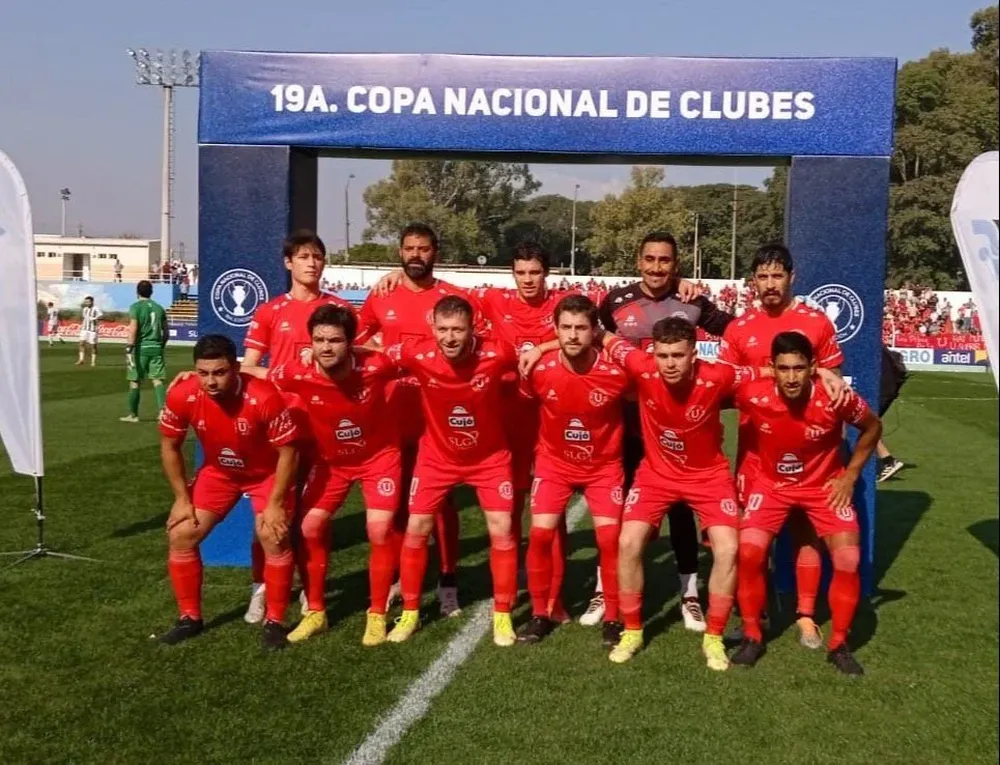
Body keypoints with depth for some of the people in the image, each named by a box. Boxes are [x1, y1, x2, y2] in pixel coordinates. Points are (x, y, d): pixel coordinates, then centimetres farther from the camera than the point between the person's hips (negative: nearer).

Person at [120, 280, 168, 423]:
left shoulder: (135, 307, -4)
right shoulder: (159, 308, 11)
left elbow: (133, 329, -15)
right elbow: (165, 332, 13)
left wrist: (129, 348, -17)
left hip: (141, 348, -4)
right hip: (156, 348, 4)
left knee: (134, 381, 6)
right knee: (158, 380, 1)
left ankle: (133, 415, 14)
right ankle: (163, 410, -15)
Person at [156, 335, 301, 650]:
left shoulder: (264, 398, -35)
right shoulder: (181, 396, -24)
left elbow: (288, 451, -23)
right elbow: (169, 446, -5)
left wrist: (275, 504, -21)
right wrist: (182, 498, -6)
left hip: (267, 473, -4)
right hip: (218, 472, 4)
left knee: (273, 537, -19)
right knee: (181, 535, -3)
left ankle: (274, 623, 0)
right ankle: (190, 617, 16)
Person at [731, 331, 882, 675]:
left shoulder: (837, 399, -26)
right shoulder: (753, 396, -26)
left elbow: (872, 427, -5)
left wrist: (850, 475, -5)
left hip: (824, 484, 0)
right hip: (771, 483, 0)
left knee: (848, 560, -11)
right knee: (749, 553, -14)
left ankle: (838, 644, 11)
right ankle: (752, 637, 7)